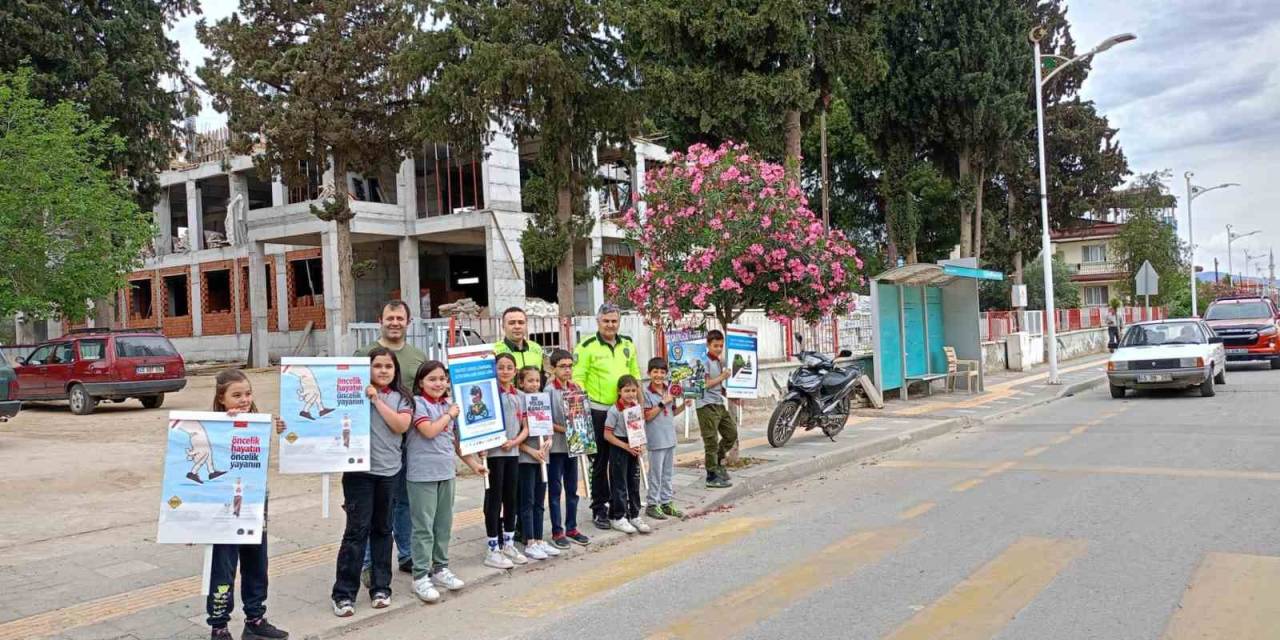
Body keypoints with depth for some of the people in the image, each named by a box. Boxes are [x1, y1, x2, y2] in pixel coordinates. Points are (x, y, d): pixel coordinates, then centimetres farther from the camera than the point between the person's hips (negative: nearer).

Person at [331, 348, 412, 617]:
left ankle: (381, 587, 22)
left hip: (389, 471, 3)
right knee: (358, 529, -6)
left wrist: (376, 400, -11)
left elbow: (401, 425, -9)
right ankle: (344, 593, 1)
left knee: (382, 528, 12)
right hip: (359, 469, -3)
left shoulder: (401, 398, 9)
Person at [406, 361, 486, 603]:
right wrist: (449, 415, -7)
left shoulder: (449, 405, 12)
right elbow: (429, 431, -20)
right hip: (422, 473, -7)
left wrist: (473, 462, 20)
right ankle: (420, 576, 4)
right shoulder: (417, 402, -8)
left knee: (444, 524, 13)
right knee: (424, 526, -2)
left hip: (446, 472, 7)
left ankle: (440, 568, 25)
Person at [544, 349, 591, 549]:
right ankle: (557, 531, 10)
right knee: (555, 489, 3)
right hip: (555, 445, -6)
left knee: (572, 489, 13)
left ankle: (571, 528, 24)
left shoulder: (576, 389, 6)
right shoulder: (549, 390, -10)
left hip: (572, 444, 6)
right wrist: (563, 429, -20)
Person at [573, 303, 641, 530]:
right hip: (598, 411, -5)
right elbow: (578, 379, -9)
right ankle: (599, 509, 12)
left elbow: (635, 375, 19)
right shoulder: (587, 346, -6)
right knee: (600, 462, 3)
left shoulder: (628, 345, 11)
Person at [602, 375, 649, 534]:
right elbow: (607, 434, -14)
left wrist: (641, 446, -4)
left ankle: (634, 515, 23)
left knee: (634, 482, 11)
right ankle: (617, 517, 11)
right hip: (618, 449, -6)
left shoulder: (637, 407, 3)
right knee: (619, 483, 1)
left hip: (634, 448, 6)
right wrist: (626, 446, -18)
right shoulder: (614, 410, -15)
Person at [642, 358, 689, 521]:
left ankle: (666, 502, 23)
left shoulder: (670, 390, 8)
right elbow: (647, 416, -17)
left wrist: (684, 405, 0)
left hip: (670, 438, 7)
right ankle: (652, 504, 11)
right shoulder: (646, 393, -12)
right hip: (656, 439, -7)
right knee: (656, 473, 0)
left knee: (668, 472, 14)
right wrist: (663, 402, -18)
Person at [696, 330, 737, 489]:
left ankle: (718, 461, 32)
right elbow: (705, 383, -17)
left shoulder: (719, 361, 15)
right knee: (711, 441, -4)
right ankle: (712, 477, 3)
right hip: (707, 405, -9)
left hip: (720, 404, 9)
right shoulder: (704, 361, -11)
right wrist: (722, 377, -11)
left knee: (731, 433, 14)